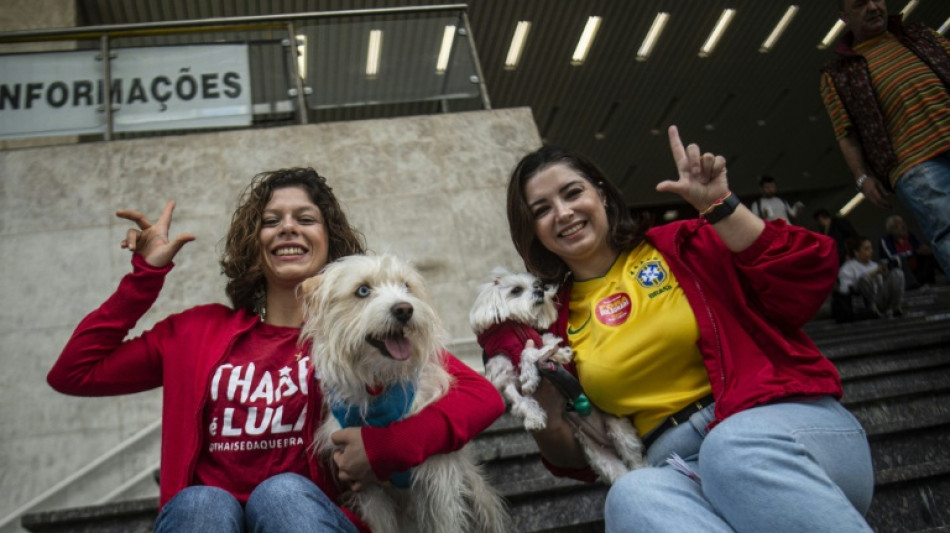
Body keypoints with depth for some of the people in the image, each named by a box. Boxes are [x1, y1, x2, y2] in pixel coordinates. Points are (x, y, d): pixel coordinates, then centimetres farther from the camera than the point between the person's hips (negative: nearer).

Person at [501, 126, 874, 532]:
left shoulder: (679, 246, 6)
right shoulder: (556, 320, 13)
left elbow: (806, 283, -7)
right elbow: (581, 460, 16)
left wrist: (719, 207, -12)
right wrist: (545, 414, -4)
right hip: (682, 469, 2)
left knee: (735, 447, -37)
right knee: (633, 495, -33)